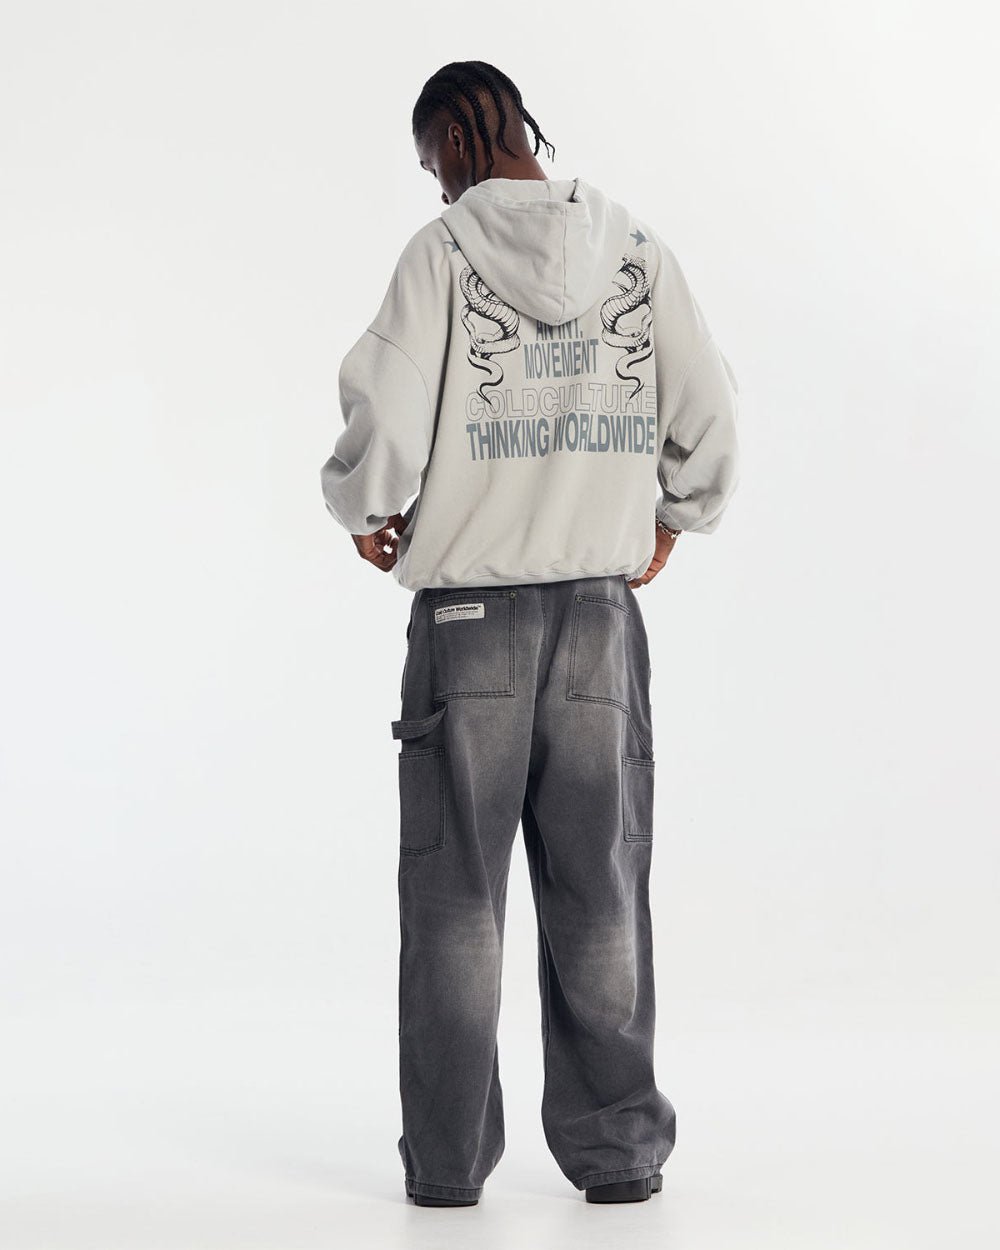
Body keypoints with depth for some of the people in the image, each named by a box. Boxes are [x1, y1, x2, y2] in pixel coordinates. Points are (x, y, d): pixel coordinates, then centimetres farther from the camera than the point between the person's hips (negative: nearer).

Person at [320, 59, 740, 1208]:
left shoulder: (441, 253, -5)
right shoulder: (636, 251, 4)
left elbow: (384, 429, -12)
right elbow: (710, 421, 5)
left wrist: (363, 512, 8)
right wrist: (672, 521, 22)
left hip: (466, 617, -2)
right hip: (601, 611, 2)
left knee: (455, 898, 6)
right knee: (599, 895, 9)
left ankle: (447, 1157, 11)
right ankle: (616, 1147, 13)